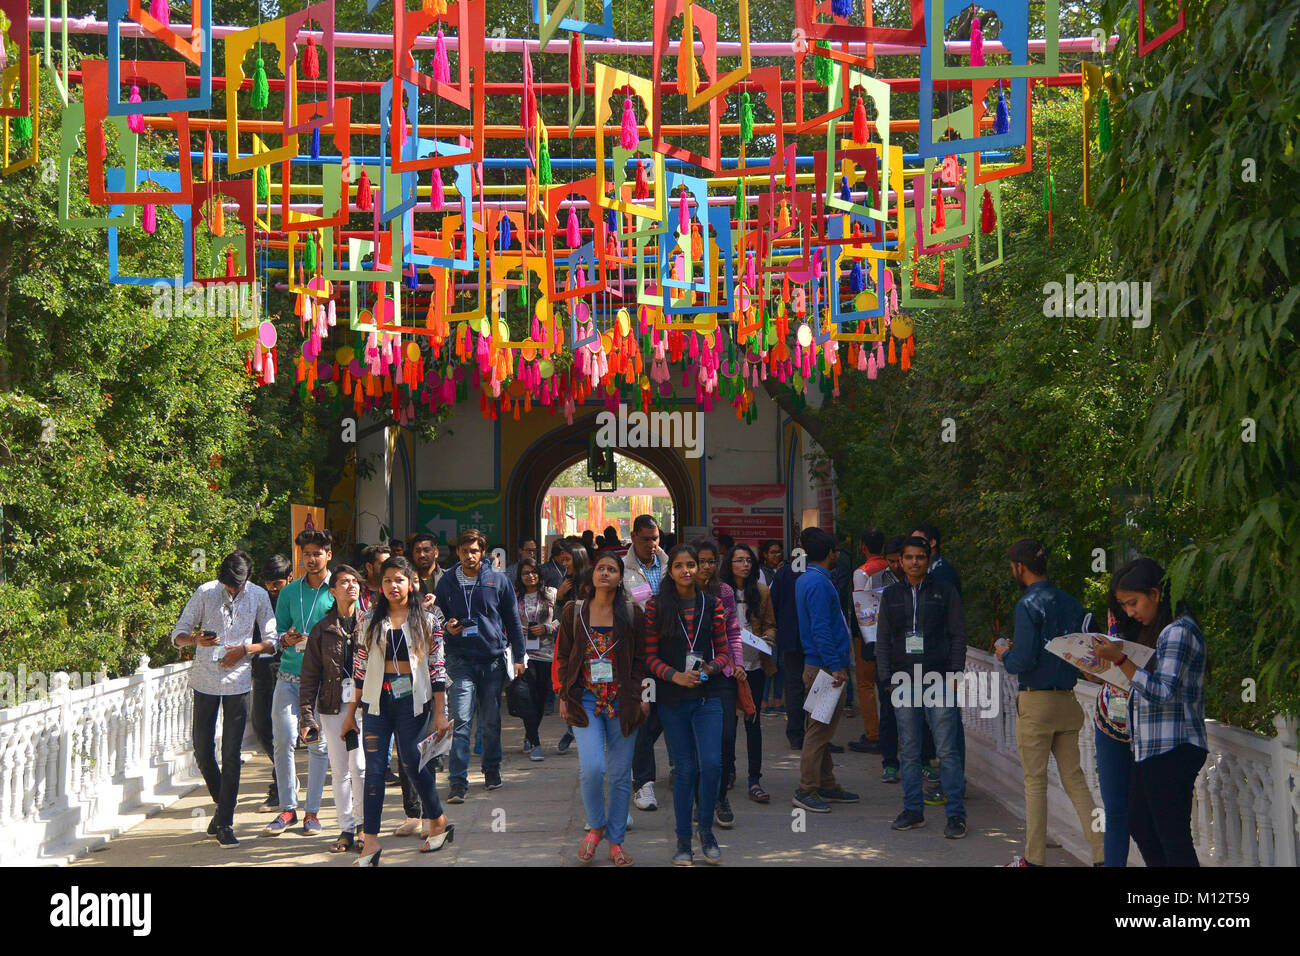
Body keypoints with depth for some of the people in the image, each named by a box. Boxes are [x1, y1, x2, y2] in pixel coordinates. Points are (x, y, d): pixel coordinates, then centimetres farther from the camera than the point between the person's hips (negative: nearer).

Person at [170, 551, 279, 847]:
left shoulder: (258, 596, -1)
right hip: (205, 680, 1)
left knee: (231, 754, -3)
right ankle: (223, 805, 29)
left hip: (238, 681, -1)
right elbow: (178, 635, 1)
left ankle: (225, 823, 4)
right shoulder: (205, 593, -3)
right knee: (202, 751, 5)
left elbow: (272, 641, 4)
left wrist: (244, 649, -13)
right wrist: (195, 639, -21)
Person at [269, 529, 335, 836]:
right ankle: (288, 808, 7)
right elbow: (278, 629, 15)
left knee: (318, 744, 1)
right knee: (284, 739, -5)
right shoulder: (289, 591, 12)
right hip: (289, 675, 2)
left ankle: (312, 811, 12)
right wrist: (286, 639, -7)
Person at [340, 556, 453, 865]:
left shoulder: (427, 620, 3)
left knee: (413, 763, 1)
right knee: (374, 767, -3)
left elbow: (437, 669, 2)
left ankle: (438, 822, 22)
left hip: (412, 700, -2)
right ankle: (370, 841, -2)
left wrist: (440, 713, -2)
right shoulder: (370, 620, 8)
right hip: (377, 700, 2)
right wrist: (351, 712, 8)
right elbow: (360, 668, 9)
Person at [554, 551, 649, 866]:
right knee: (591, 768, -15)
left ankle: (616, 842, 18)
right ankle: (596, 827, 10)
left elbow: (642, 659, 6)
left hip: (622, 703, 0)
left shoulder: (632, 614, 4)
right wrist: (564, 696, 4)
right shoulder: (574, 612, 6)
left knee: (620, 775, 4)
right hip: (586, 701, 0)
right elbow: (561, 657, 10)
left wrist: (640, 697, -2)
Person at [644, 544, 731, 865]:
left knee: (711, 764, -10)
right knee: (686, 768, 3)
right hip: (672, 697, -1)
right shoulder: (656, 606, 1)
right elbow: (650, 656, 0)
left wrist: (712, 667, -12)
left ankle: (706, 829, 13)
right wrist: (675, 675, -15)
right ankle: (683, 840, 16)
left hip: (707, 696, 1)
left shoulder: (712, 605, 5)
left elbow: (724, 651, 9)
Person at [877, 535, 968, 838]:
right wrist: (886, 677, 4)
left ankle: (956, 814, -1)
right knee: (909, 750, 6)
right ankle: (913, 810, 15)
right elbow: (883, 639, 14)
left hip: (939, 679, -3)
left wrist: (955, 674, -5)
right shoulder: (891, 594, 12)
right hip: (904, 681, 3)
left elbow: (958, 634, 4)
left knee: (947, 750, -5)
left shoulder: (944, 591, 5)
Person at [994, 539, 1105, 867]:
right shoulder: (1072, 603, 7)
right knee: (1075, 779, 10)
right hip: (1067, 701, 6)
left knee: (1035, 782, 3)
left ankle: (1035, 858, 12)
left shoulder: (1028, 605, -14)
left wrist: (1005, 656, 3)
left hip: (1035, 703, -6)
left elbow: (1024, 661, -20)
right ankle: (1101, 853, 5)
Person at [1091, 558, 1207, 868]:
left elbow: (1162, 693, -20)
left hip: (1173, 750, -11)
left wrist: (1120, 660, -23)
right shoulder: (1165, 631, 18)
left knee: (1173, 837, -7)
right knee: (1139, 826, 16)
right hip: (1152, 750, 11)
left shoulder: (1179, 631, -13)